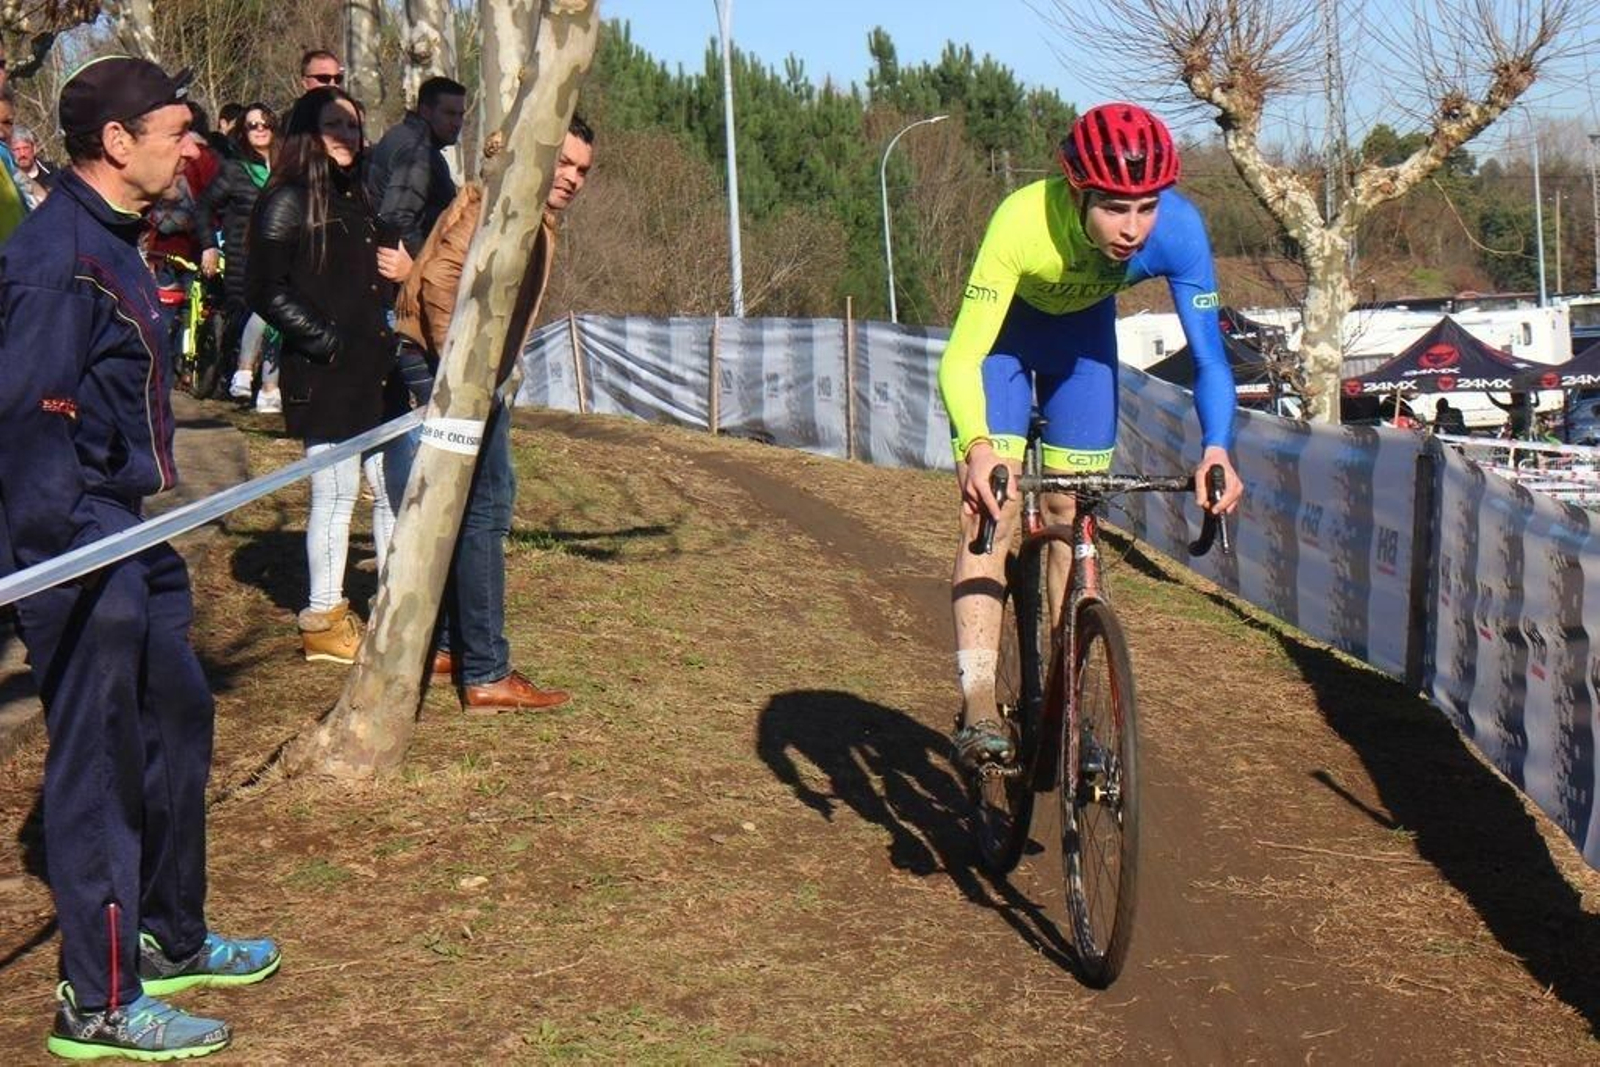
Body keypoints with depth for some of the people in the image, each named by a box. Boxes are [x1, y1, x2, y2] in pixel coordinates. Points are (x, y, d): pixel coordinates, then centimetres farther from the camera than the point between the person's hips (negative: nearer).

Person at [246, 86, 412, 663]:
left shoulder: (356, 198, 17)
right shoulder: (288, 200, -9)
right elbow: (265, 291, -15)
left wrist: (403, 270, 4)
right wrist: (327, 341, -17)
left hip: (373, 370, 8)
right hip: (323, 376, -8)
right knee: (336, 495, -2)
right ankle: (323, 621, 9)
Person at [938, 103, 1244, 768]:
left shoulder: (1178, 231, -33)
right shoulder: (1023, 222, -41)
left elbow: (1208, 354, -26)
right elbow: (962, 357, -41)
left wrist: (1216, 449, -43)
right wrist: (976, 448, -59)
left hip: (1084, 332, 3)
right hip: (1005, 329, -3)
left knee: (1070, 510, 4)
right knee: (988, 508, -16)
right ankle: (978, 707, -17)